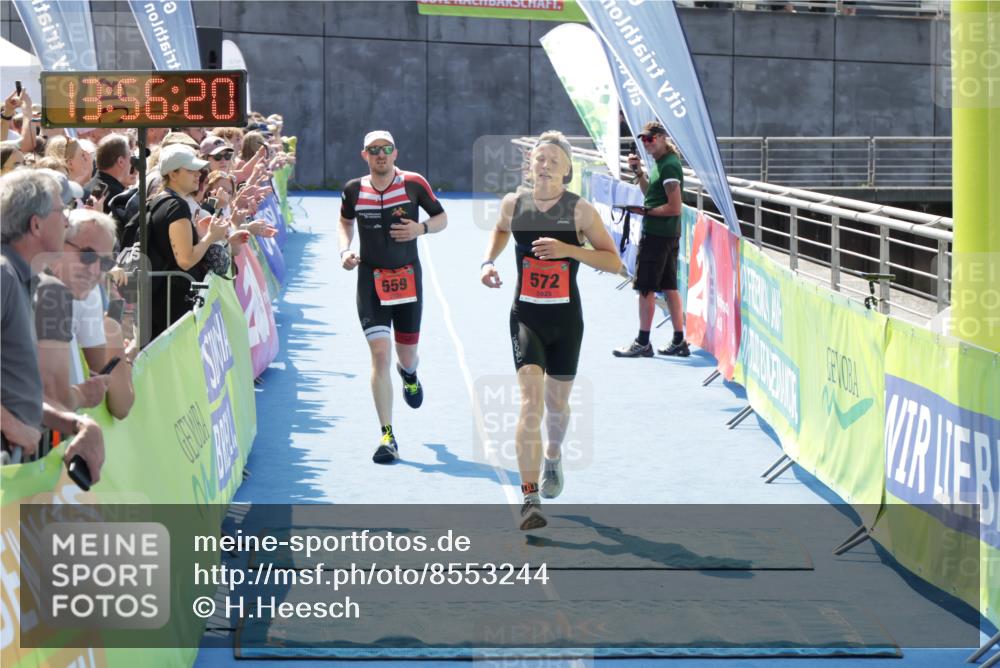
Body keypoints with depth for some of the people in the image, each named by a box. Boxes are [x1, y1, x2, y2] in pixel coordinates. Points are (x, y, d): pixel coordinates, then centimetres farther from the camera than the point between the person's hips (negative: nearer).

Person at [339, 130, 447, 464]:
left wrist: (421, 228, -15)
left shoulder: (414, 183, -6)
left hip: (408, 277, 0)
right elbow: (345, 220, 19)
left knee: (406, 353, 13)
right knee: (380, 353, -13)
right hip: (370, 278, 0)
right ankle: (387, 437, -10)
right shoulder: (353, 190, -1)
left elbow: (441, 218, 5)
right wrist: (345, 250, 0)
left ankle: (409, 374, 56)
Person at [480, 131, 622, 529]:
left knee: (556, 403, 15)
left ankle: (553, 457, 50)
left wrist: (567, 249, -21)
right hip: (526, 317, 0)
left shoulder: (580, 210, -7)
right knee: (531, 400, -17)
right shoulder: (513, 204, 0)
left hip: (566, 319, 0)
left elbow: (614, 262, -9)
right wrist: (489, 261, 7)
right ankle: (530, 500, -20)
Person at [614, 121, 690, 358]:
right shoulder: (660, 162, 13)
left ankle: (642, 343, 1)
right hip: (669, 235, 10)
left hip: (657, 234, -10)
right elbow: (652, 193, 25)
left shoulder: (669, 166, -16)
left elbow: (674, 208, -20)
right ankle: (679, 342, 14)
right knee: (670, 287, 11)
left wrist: (646, 211, -12)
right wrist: (639, 171, 12)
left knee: (645, 288, -3)